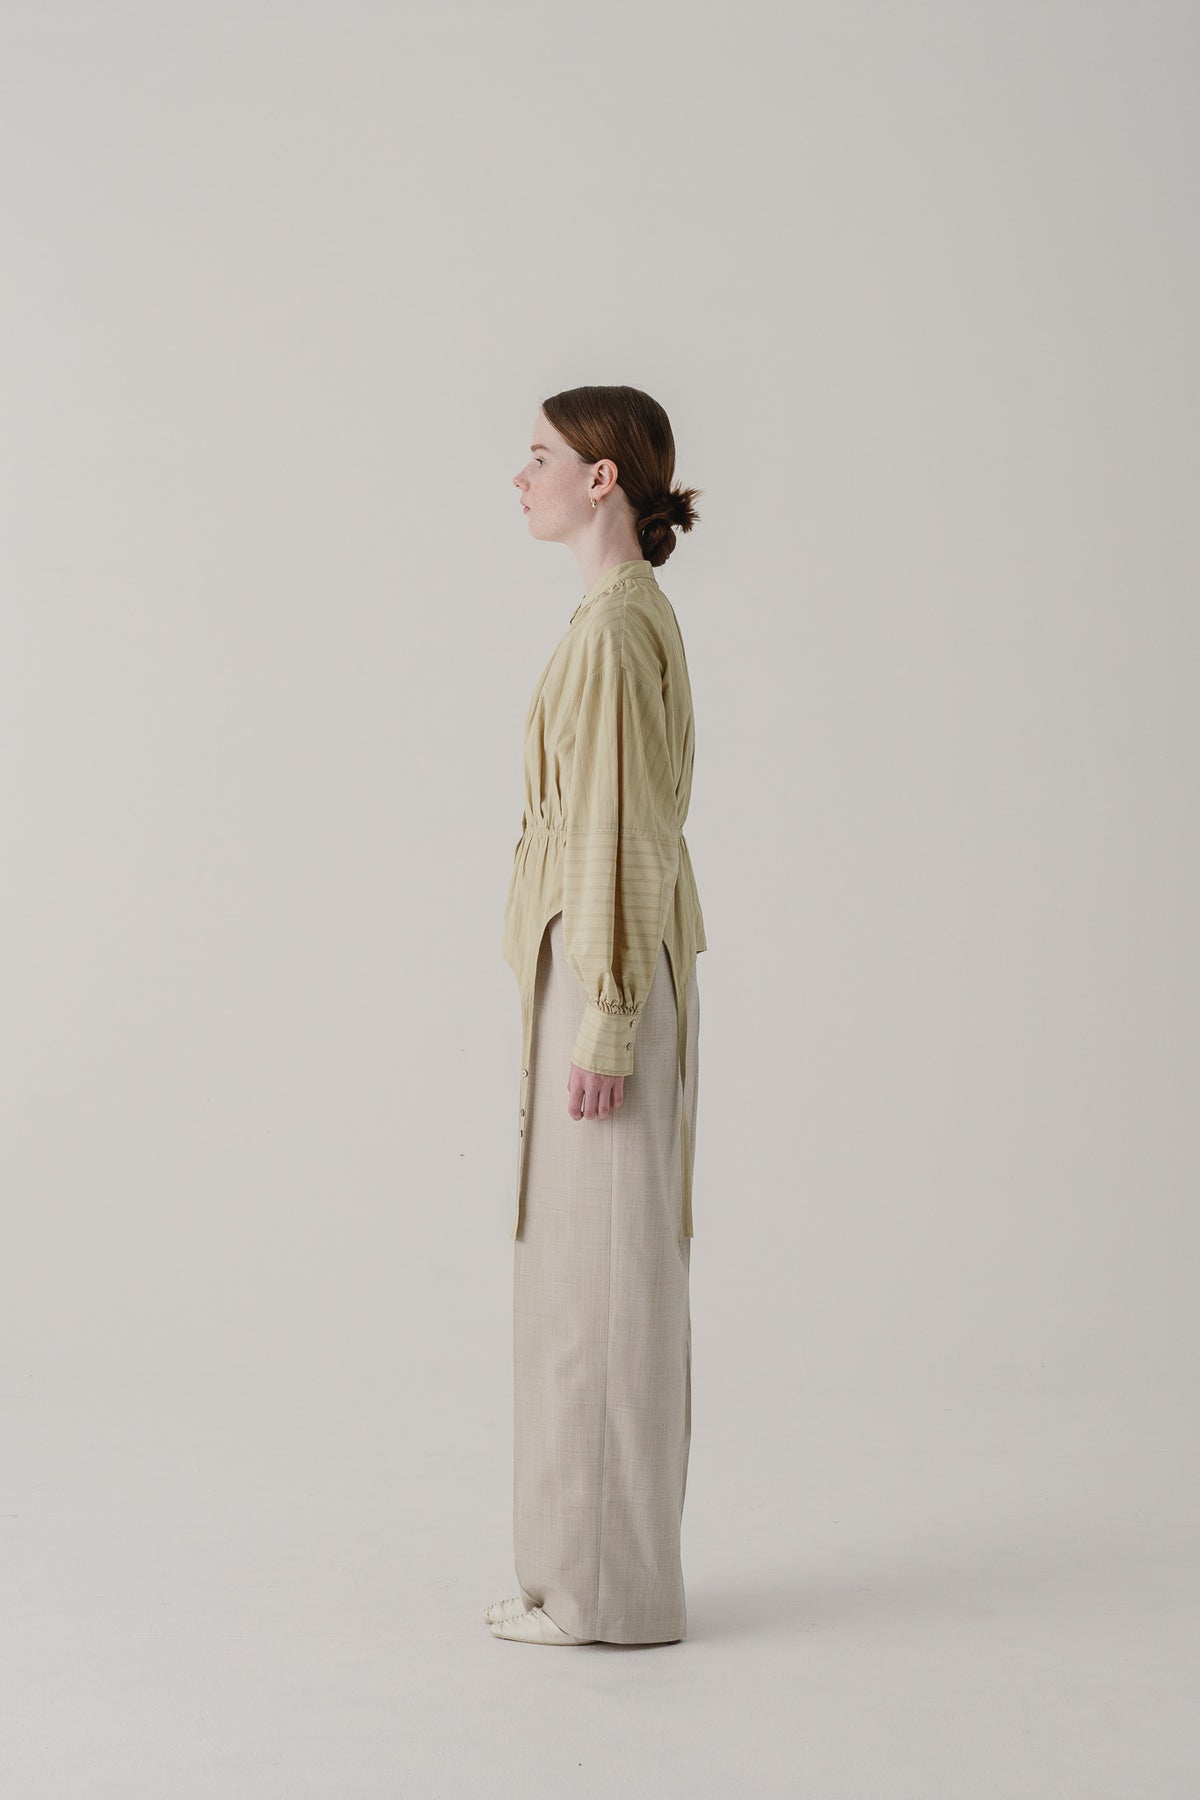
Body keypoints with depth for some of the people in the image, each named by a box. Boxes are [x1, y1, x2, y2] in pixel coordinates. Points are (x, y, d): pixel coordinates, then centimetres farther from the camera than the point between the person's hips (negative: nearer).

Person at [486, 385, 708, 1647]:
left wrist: (604, 1023, -20)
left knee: (598, 1272, -3)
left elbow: (623, 829, -19)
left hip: (604, 968, -10)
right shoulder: (636, 613, 16)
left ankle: (610, 1589, 6)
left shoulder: (615, 623, -15)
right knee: (600, 1269, 13)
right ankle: (605, 1568, 22)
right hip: (610, 966, 10)